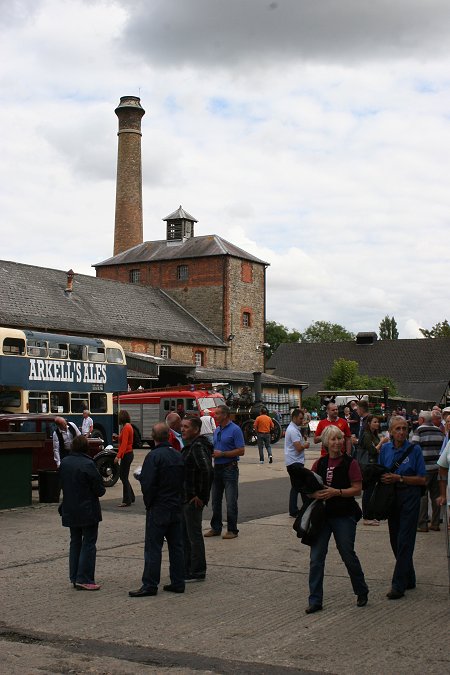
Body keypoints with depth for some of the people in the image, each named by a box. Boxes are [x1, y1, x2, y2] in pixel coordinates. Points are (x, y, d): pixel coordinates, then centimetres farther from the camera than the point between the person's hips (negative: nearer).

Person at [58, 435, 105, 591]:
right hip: (88, 511, -6)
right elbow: (99, 489, -15)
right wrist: (101, 490, 6)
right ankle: (84, 579, -3)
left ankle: (75, 578, 18)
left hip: (70, 510, 7)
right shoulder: (88, 464, -19)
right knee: (89, 543, 0)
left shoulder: (64, 463, 1)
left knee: (75, 542, 16)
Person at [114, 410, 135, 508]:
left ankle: (127, 501, 3)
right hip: (128, 454, 10)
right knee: (123, 476, 16)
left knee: (124, 477, -3)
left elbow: (124, 443, -23)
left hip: (126, 454, -10)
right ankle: (131, 498, 24)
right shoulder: (128, 426, 12)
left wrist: (118, 456, -25)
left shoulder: (126, 428, -17)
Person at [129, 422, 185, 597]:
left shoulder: (154, 456, -15)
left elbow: (148, 484, -19)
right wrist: (179, 500, 16)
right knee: (176, 545, 11)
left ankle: (150, 585, 0)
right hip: (176, 508, 7)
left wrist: (148, 503, -4)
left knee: (153, 547, -2)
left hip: (158, 509, -7)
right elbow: (183, 481, 12)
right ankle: (178, 582, 15)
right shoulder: (178, 455, 8)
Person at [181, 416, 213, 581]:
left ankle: (197, 572, 5)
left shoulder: (198, 447, -18)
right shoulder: (189, 446, 14)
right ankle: (187, 568, 27)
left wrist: (201, 496, -23)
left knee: (194, 535, -3)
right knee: (185, 535, 17)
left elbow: (207, 471, -29)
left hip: (193, 500, -10)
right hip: (185, 498, 10)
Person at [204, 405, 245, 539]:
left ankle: (232, 530, 4)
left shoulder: (235, 430, -10)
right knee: (215, 500, 11)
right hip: (217, 468, 8)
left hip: (230, 469, -8)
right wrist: (211, 452, 0)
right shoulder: (217, 430, 13)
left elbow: (241, 451, -15)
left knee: (231, 502, -3)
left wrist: (221, 454, -16)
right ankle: (216, 528, 19)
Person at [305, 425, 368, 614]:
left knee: (348, 555, 7)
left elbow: (357, 489, -9)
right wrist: (315, 494, -11)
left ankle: (362, 592, 30)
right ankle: (315, 601, 9)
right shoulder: (319, 464, 6)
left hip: (344, 516, -3)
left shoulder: (350, 463, -5)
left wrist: (336, 492, -20)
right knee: (316, 558, 1)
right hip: (321, 514, 3)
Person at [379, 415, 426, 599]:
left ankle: (399, 585, -5)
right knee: (395, 540, 10)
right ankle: (409, 580, 25)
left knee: (404, 541, -7)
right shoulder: (385, 449, 5)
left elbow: (422, 479, -8)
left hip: (409, 496, -5)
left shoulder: (414, 449, -7)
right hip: (391, 497, 5)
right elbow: (381, 473, 16)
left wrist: (399, 478, -18)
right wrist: (383, 477, -6)